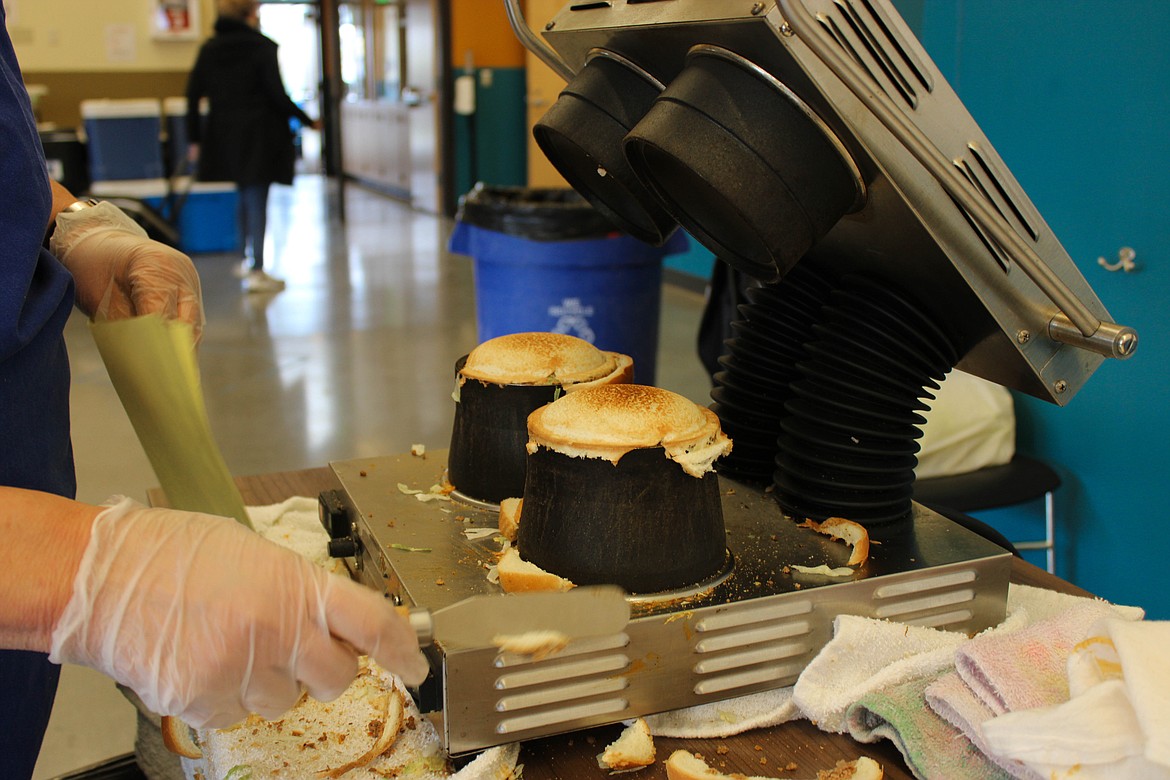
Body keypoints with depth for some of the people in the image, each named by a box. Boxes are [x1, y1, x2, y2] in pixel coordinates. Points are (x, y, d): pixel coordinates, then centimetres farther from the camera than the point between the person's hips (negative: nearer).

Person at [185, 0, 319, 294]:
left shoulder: (209, 49, 6)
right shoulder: (262, 46, -9)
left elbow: (193, 94, 4)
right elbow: (277, 94, -13)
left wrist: (194, 138, 9)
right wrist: (307, 121, -2)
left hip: (225, 138, 5)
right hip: (259, 136, -5)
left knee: (246, 198, 21)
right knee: (257, 201, -2)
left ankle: (249, 259, 31)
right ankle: (256, 272, -1)